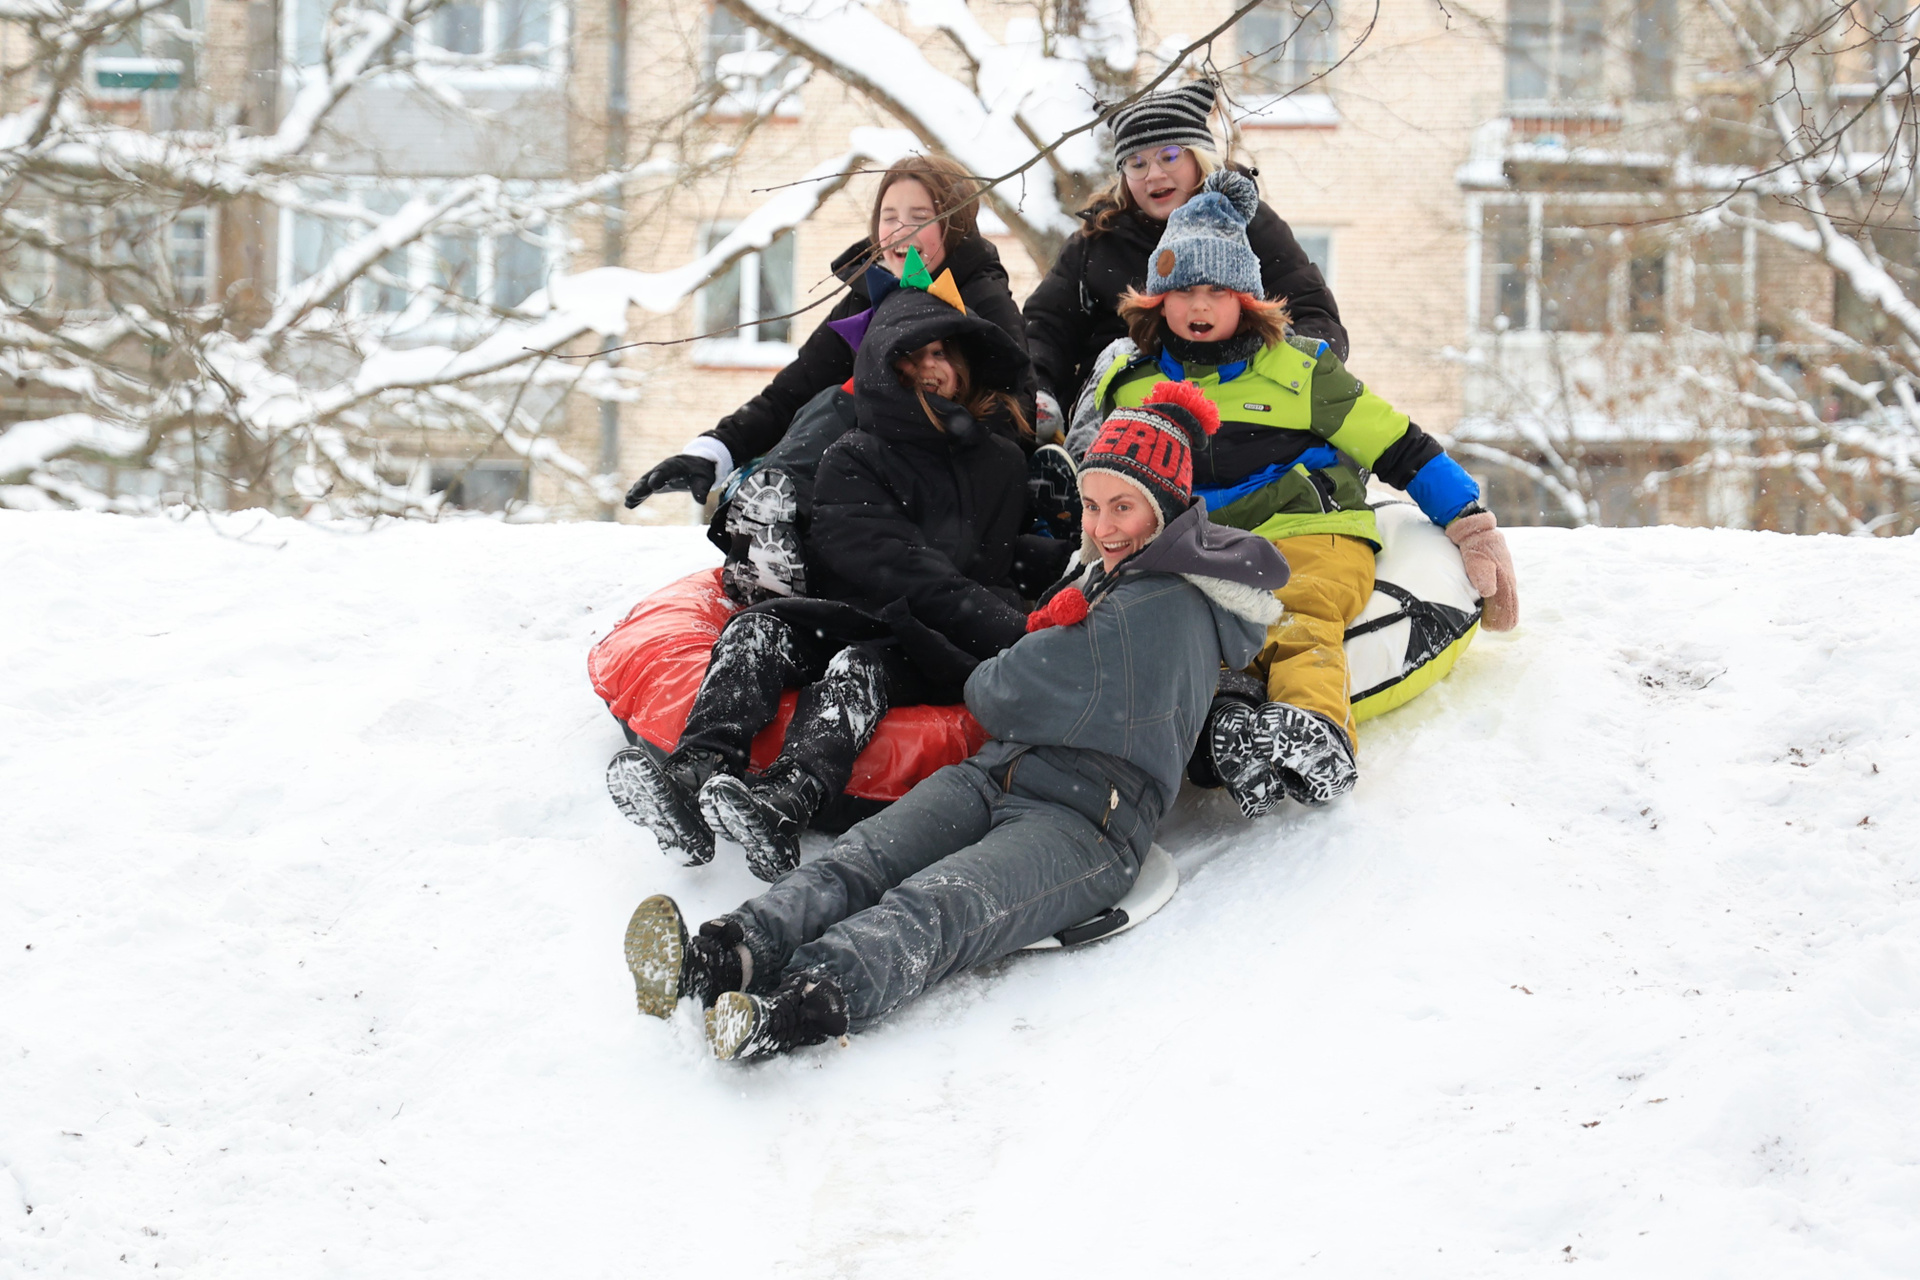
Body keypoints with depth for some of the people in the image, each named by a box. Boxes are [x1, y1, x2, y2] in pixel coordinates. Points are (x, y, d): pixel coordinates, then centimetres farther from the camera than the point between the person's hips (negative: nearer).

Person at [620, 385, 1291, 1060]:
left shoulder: (1169, 611, -12)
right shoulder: (1107, 576, 20)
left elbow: (1002, 697, -5)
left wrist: (984, 683, 15)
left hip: (1085, 826, -9)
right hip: (992, 777, 9)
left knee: (933, 908, -36)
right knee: (859, 861, -21)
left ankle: (792, 1008, -62)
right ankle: (722, 957, -47)